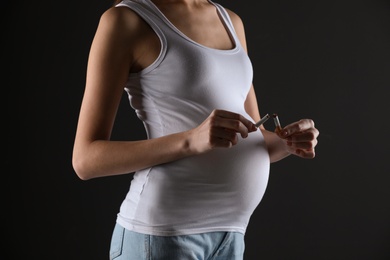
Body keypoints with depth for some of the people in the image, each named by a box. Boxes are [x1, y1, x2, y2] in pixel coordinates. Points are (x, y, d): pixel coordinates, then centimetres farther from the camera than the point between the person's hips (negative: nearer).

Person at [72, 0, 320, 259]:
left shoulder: (229, 22, 16)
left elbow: (255, 141, 18)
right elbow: (86, 159, -11)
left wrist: (289, 141, -4)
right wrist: (191, 140, -23)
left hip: (226, 237, 7)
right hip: (162, 235, -7)